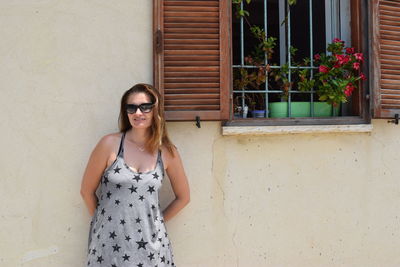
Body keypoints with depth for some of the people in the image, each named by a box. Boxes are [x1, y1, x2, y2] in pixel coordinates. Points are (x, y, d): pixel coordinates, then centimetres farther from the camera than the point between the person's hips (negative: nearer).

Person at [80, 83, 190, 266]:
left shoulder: (167, 152, -1)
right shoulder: (110, 144, -7)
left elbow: (183, 197, 11)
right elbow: (87, 191, 2)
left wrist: (155, 223, 8)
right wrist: (103, 220, 9)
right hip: (110, 243, -1)